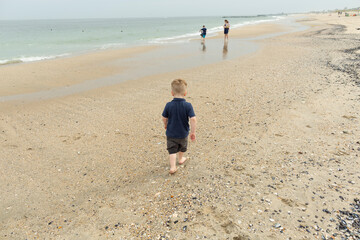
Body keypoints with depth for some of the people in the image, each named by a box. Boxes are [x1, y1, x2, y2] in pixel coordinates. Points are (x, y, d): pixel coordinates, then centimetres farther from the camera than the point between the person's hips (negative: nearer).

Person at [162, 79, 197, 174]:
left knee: (172, 150, 10)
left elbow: (164, 118, -3)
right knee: (182, 147, 27)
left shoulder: (168, 105, -15)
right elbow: (193, 119, -23)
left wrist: (166, 125, 18)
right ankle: (181, 159, 50)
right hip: (183, 133, 1)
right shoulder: (188, 105, -18)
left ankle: (173, 167, -1)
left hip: (171, 133, -1)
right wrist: (193, 132, -12)